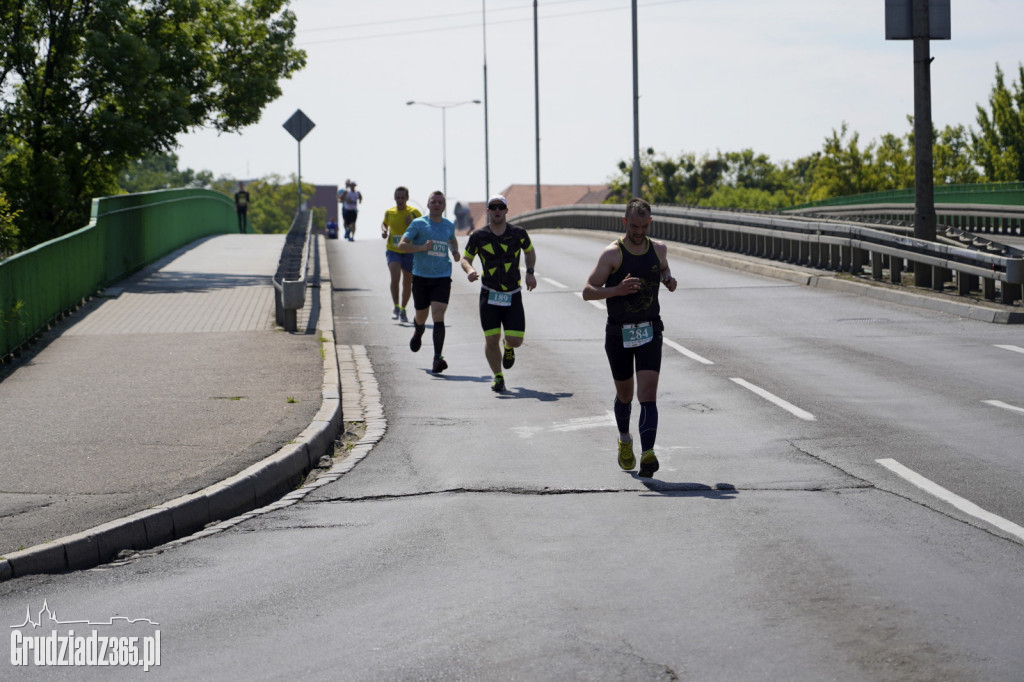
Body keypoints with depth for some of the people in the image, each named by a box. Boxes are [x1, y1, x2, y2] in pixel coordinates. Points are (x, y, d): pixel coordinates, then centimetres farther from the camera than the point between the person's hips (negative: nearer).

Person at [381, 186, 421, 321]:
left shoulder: (414, 213, -4)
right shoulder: (389, 212, 4)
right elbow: (384, 223, 24)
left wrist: (412, 225, -19)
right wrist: (383, 231, 3)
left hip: (409, 252, 0)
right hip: (393, 250, 0)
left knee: (407, 283, 9)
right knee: (395, 277, -22)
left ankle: (403, 310, 29)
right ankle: (396, 307, -7)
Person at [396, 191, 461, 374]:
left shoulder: (449, 225, 9)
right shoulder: (418, 224, -2)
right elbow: (401, 245, -7)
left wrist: (455, 252, 11)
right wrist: (422, 248, -20)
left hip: (442, 278, 1)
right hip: (421, 277, -1)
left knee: (438, 316, -14)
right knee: (421, 316, 12)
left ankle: (437, 359, -19)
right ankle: (419, 331, 52)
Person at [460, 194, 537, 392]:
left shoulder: (518, 233, -1)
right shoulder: (478, 236, -3)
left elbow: (530, 251, 18)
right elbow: (465, 258, 7)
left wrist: (530, 272, 3)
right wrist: (469, 270, -16)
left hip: (513, 296, 1)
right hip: (489, 294, 0)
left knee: (515, 341, -6)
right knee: (491, 339, -5)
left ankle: (508, 347, 33)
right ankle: (498, 377, 15)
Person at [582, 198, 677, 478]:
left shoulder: (658, 249, 2)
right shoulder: (612, 253, -10)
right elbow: (588, 291, -11)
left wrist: (668, 280, 3)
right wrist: (617, 290, -28)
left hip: (650, 331, 1)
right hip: (618, 334, -1)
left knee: (648, 394, -14)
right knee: (624, 394, 14)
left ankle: (647, 455, -24)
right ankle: (625, 441, 42)